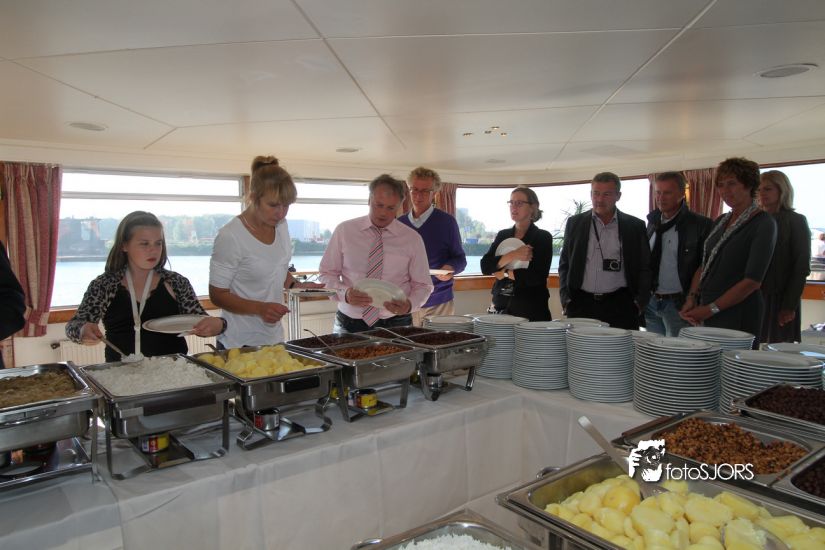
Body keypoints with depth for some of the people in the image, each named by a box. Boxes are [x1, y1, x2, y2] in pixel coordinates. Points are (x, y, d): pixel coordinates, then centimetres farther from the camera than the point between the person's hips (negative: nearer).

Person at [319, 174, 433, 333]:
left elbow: (423, 285, 5)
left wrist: (409, 304, -16)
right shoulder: (344, 230, 0)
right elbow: (327, 274, 4)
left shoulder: (412, 239, 0)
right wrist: (344, 293, -16)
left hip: (395, 326, 0)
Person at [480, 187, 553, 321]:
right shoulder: (502, 235, 9)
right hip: (504, 306, 3)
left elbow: (538, 276, -15)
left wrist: (504, 273, -8)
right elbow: (485, 267, -5)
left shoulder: (543, 237, -4)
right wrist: (512, 255, -18)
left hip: (532, 309, -3)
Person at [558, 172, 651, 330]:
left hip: (620, 305, 0)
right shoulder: (575, 223, 9)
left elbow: (645, 268, 9)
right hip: (581, 305, 1)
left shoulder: (635, 226, 7)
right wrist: (566, 300, 3)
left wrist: (639, 303, -1)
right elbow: (564, 264, 11)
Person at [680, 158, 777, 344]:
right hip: (705, 314, 6)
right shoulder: (720, 221, 13)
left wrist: (711, 309, -14)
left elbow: (752, 281, -14)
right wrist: (692, 298, -1)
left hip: (738, 316, -6)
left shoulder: (763, 224, -8)